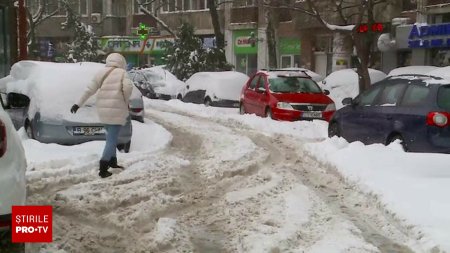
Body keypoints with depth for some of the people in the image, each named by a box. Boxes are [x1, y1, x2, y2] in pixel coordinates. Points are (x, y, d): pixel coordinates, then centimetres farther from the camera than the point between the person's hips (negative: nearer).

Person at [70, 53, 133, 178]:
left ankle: (113, 162, 30)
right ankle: (103, 169, -13)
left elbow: (89, 90, 9)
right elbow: (128, 87, -19)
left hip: (103, 109, 6)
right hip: (116, 109, -6)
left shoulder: (101, 73, 11)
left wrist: (78, 104, 14)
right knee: (112, 139, -5)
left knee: (111, 137, 23)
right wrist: (126, 100, -1)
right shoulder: (122, 73, -3)